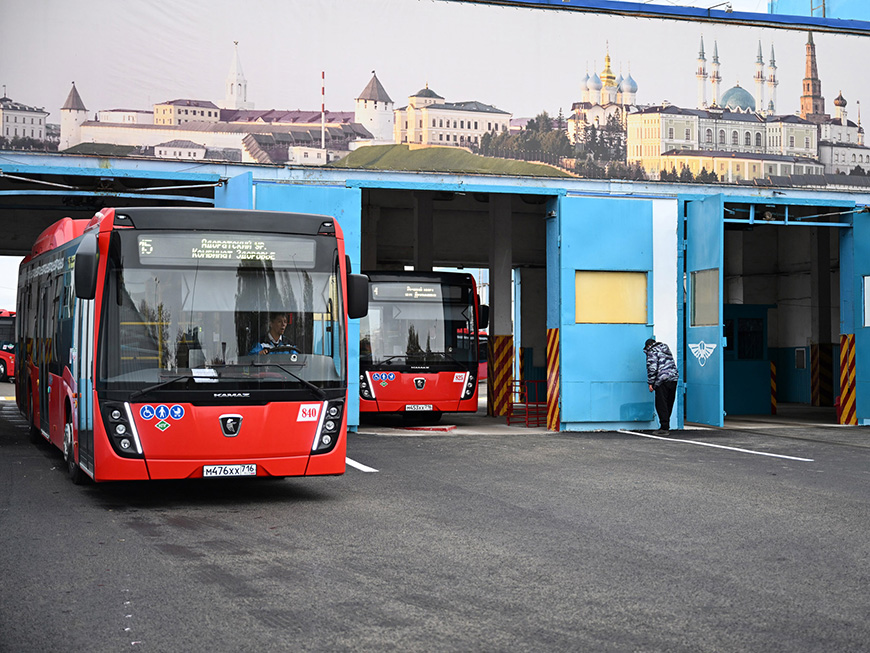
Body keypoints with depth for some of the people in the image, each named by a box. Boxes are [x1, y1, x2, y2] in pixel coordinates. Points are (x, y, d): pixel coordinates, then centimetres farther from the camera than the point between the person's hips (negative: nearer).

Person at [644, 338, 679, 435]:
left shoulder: (652, 352, -3)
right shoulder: (665, 348, 23)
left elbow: (652, 368, -11)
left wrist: (650, 383, -8)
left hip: (662, 380, -8)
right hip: (674, 378, 8)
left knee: (661, 405, -5)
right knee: (669, 404, 12)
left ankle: (664, 427, -9)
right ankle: (666, 426, 18)